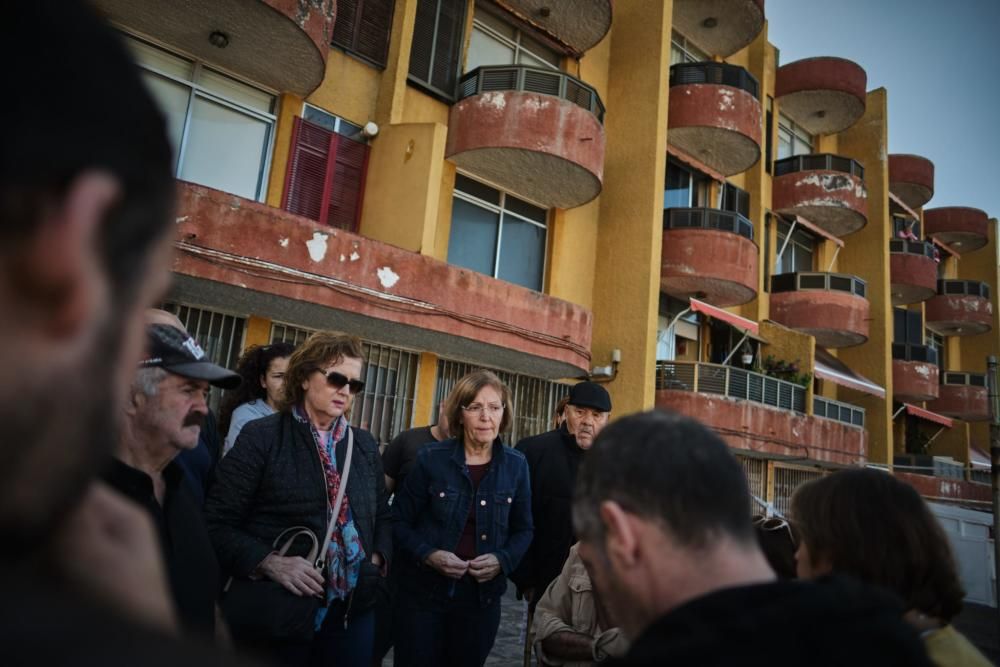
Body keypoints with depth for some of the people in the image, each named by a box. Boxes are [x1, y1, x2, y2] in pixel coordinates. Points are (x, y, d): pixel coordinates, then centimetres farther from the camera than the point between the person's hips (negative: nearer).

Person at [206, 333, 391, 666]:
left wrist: (378, 558, 0)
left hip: (354, 609, 5)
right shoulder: (261, 436, -8)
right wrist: (269, 562, -22)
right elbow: (217, 523, -10)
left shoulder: (365, 445, 8)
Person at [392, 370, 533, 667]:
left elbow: (523, 529, 7)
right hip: (423, 593, -2)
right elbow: (399, 520, -3)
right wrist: (428, 555, -18)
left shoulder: (516, 465, -1)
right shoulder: (430, 458, -8)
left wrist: (502, 560, -11)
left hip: (482, 596, 2)